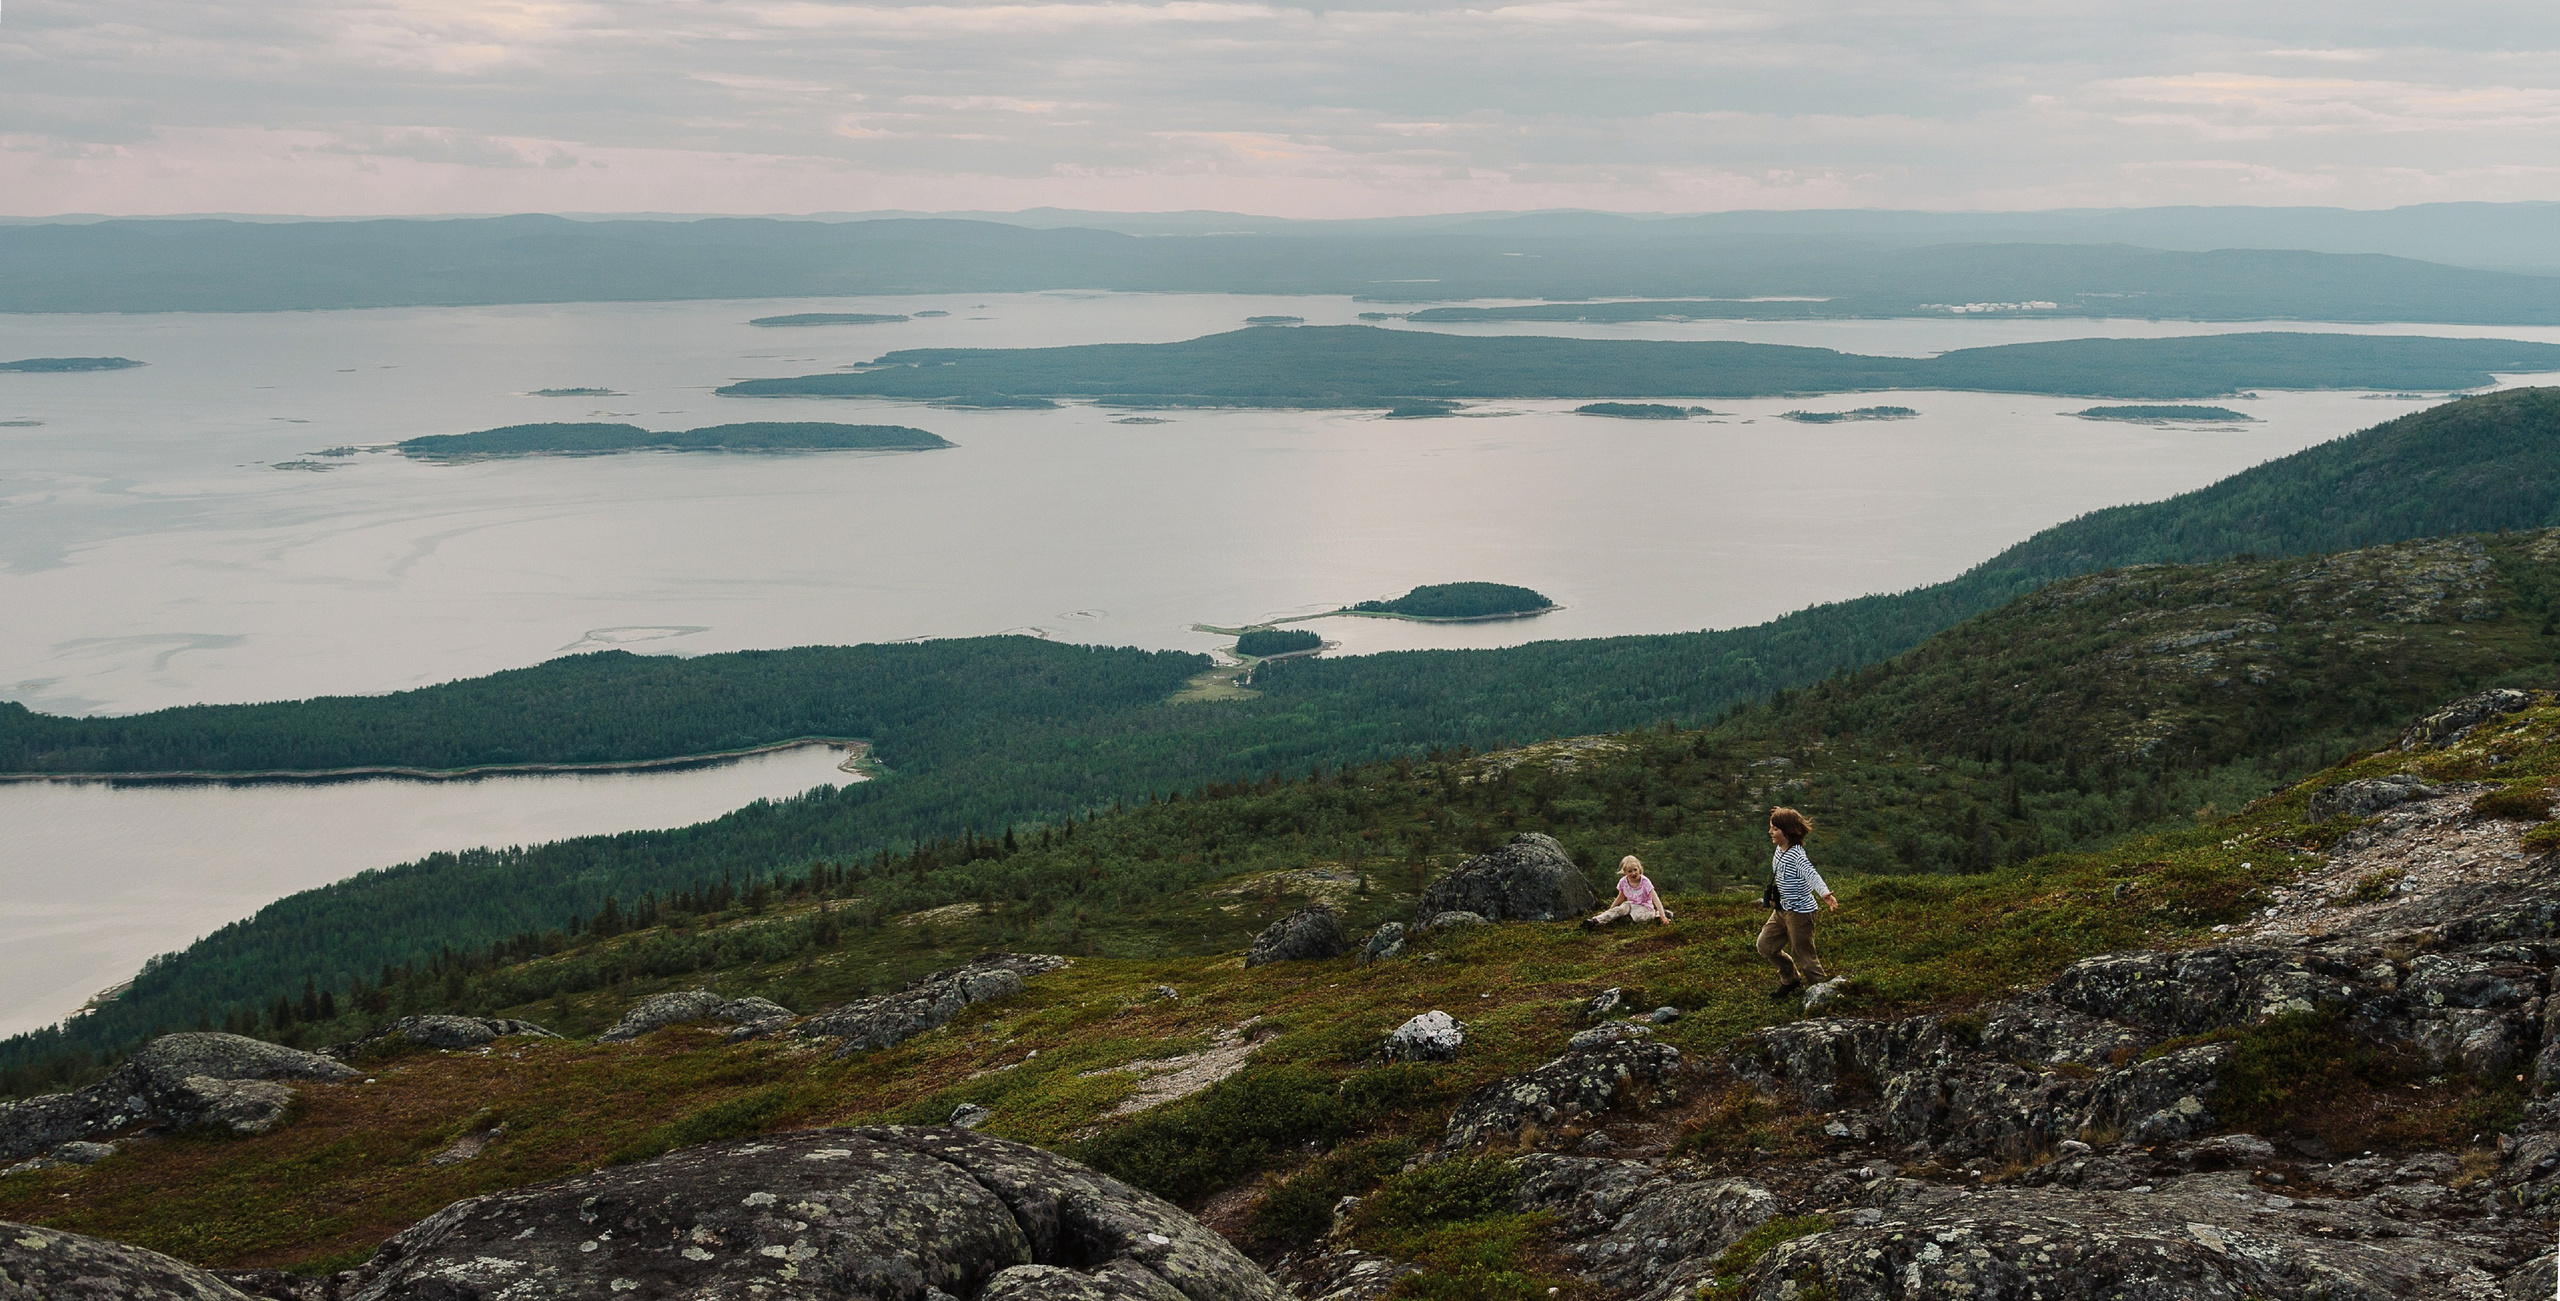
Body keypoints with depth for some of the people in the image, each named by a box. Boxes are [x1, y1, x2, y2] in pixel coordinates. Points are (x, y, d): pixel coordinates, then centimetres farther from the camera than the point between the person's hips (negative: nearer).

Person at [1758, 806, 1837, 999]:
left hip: (1800, 911, -9)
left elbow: (1811, 874, -42)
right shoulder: (1780, 850, 3)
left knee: (1803, 954, 0)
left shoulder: (1797, 856, -25)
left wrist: (1825, 893, -59)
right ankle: (1791, 980, 32)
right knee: (1766, 945, 13)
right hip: (1782, 909, 9)